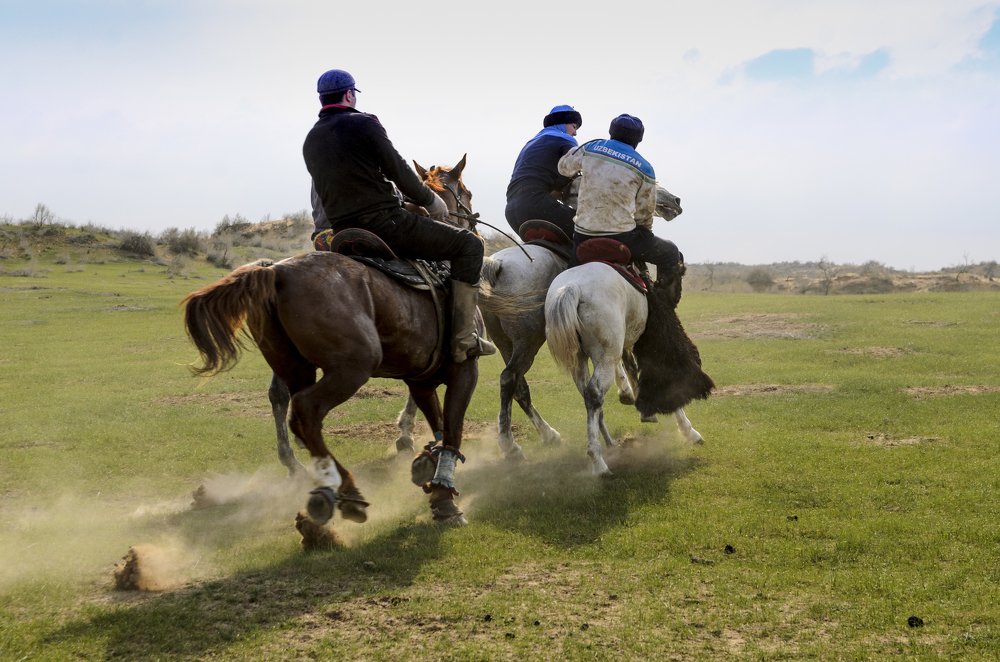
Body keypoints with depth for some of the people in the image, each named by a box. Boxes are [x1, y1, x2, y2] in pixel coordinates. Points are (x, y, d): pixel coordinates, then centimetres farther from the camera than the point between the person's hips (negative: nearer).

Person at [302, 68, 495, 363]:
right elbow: (398, 171, -6)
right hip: (385, 223, -8)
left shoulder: (310, 142, 15)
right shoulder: (364, 123, -5)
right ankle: (463, 338, -11)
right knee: (469, 244, -1)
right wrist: (431, 200, 10)